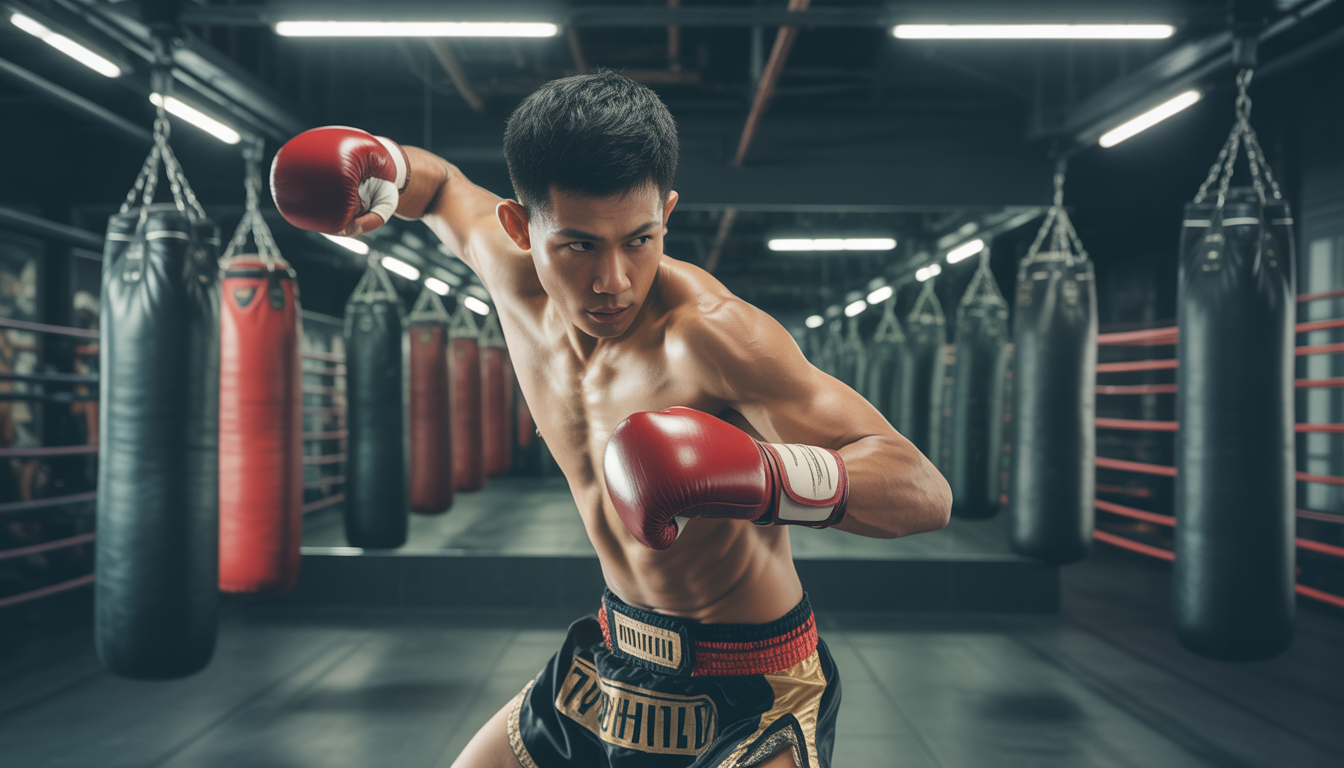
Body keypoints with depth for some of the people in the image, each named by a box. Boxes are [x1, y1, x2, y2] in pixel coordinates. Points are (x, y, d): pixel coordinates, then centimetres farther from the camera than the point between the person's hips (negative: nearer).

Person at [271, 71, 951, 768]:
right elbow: (442, 188, 14)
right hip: (613, 658, 7)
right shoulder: (513, 273, -11)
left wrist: (764, 476, -52)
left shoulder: (707, 333, -31)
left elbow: (925, 493, -33)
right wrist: (379, 170, -9)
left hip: (747, 705, -6)